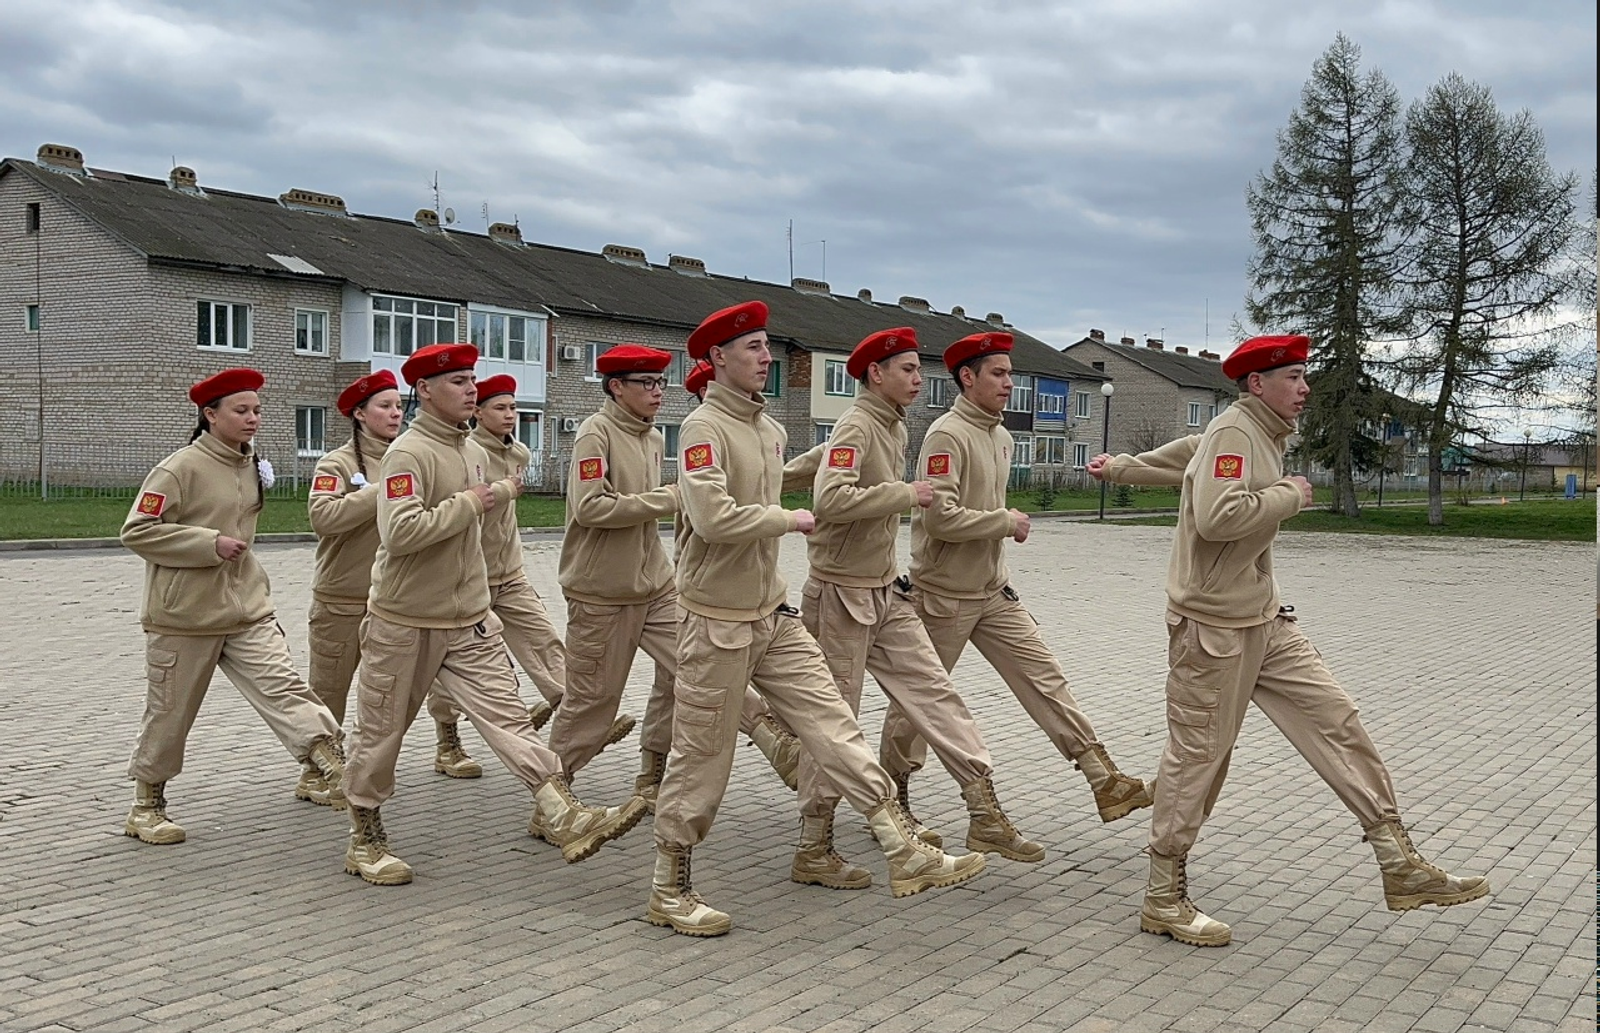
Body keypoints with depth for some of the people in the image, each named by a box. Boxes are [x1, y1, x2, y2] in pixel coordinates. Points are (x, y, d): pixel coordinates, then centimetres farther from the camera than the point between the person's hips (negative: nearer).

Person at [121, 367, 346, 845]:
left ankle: (336, 773, -18)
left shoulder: (250, 464, 8)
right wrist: (211, 544, -22)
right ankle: (146, 807, 26)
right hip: (185, 615, -5)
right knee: (169, 714, 9)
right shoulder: (180, 467, -15)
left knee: (284, 688, -9)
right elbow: (136, 531, -17)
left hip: (247, 609, 6)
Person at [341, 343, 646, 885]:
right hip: (404, 622, -6)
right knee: (381, 730, 9)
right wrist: (467, 504, -23)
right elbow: (399, 531, -30)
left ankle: (566, 818, -13)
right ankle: (364, 840, 26)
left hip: (469, 618, 6)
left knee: (506, 712, -5)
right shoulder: (408, 452, -18)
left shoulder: (475, 451, 8)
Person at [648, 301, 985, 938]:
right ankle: (668, 893, 19)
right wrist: (791, 519, -17)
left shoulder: (771, 429, 11)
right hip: (718, 621, -8)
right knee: (701, 759, 3)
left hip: (772, 614, 8)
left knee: (833, 726, 3)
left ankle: (906, 857, 6)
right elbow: (713, 517, -30)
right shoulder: (703, 428, -16)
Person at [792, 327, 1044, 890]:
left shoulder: (895, 428, 13)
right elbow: (830, 499, -33)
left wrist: (889, 570, 18)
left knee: (932, 691, 5)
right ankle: (813, 852, 11)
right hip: (842, 595, -9)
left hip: (885, 592, 9)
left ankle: (985, 814, 11)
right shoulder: (856, 426, -17)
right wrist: (906, 494, -25)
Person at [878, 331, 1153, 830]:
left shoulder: (1003, 438, 9)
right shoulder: (946, 436, -18)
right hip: (945, 595, -7)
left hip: (994, 591, 8)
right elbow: (940, 517, -27)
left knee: (1046, 679, 2)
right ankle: (893, 795, 25)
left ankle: (1105, 781, 4)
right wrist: (1008, 522, -18)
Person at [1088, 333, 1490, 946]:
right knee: (1197, 757, -1)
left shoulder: (1263, 436, 17)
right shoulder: (1234, 432, -14)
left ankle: (1400, 866, 9)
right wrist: (1289, 495, -17)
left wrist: (1118, 468, 39)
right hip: (1213, 626, -10)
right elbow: (1217, 516, -30)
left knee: (1336, 722, 4)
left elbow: (1182, 456, 28)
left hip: (1264, 620, 10)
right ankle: (1164, 900, 11)